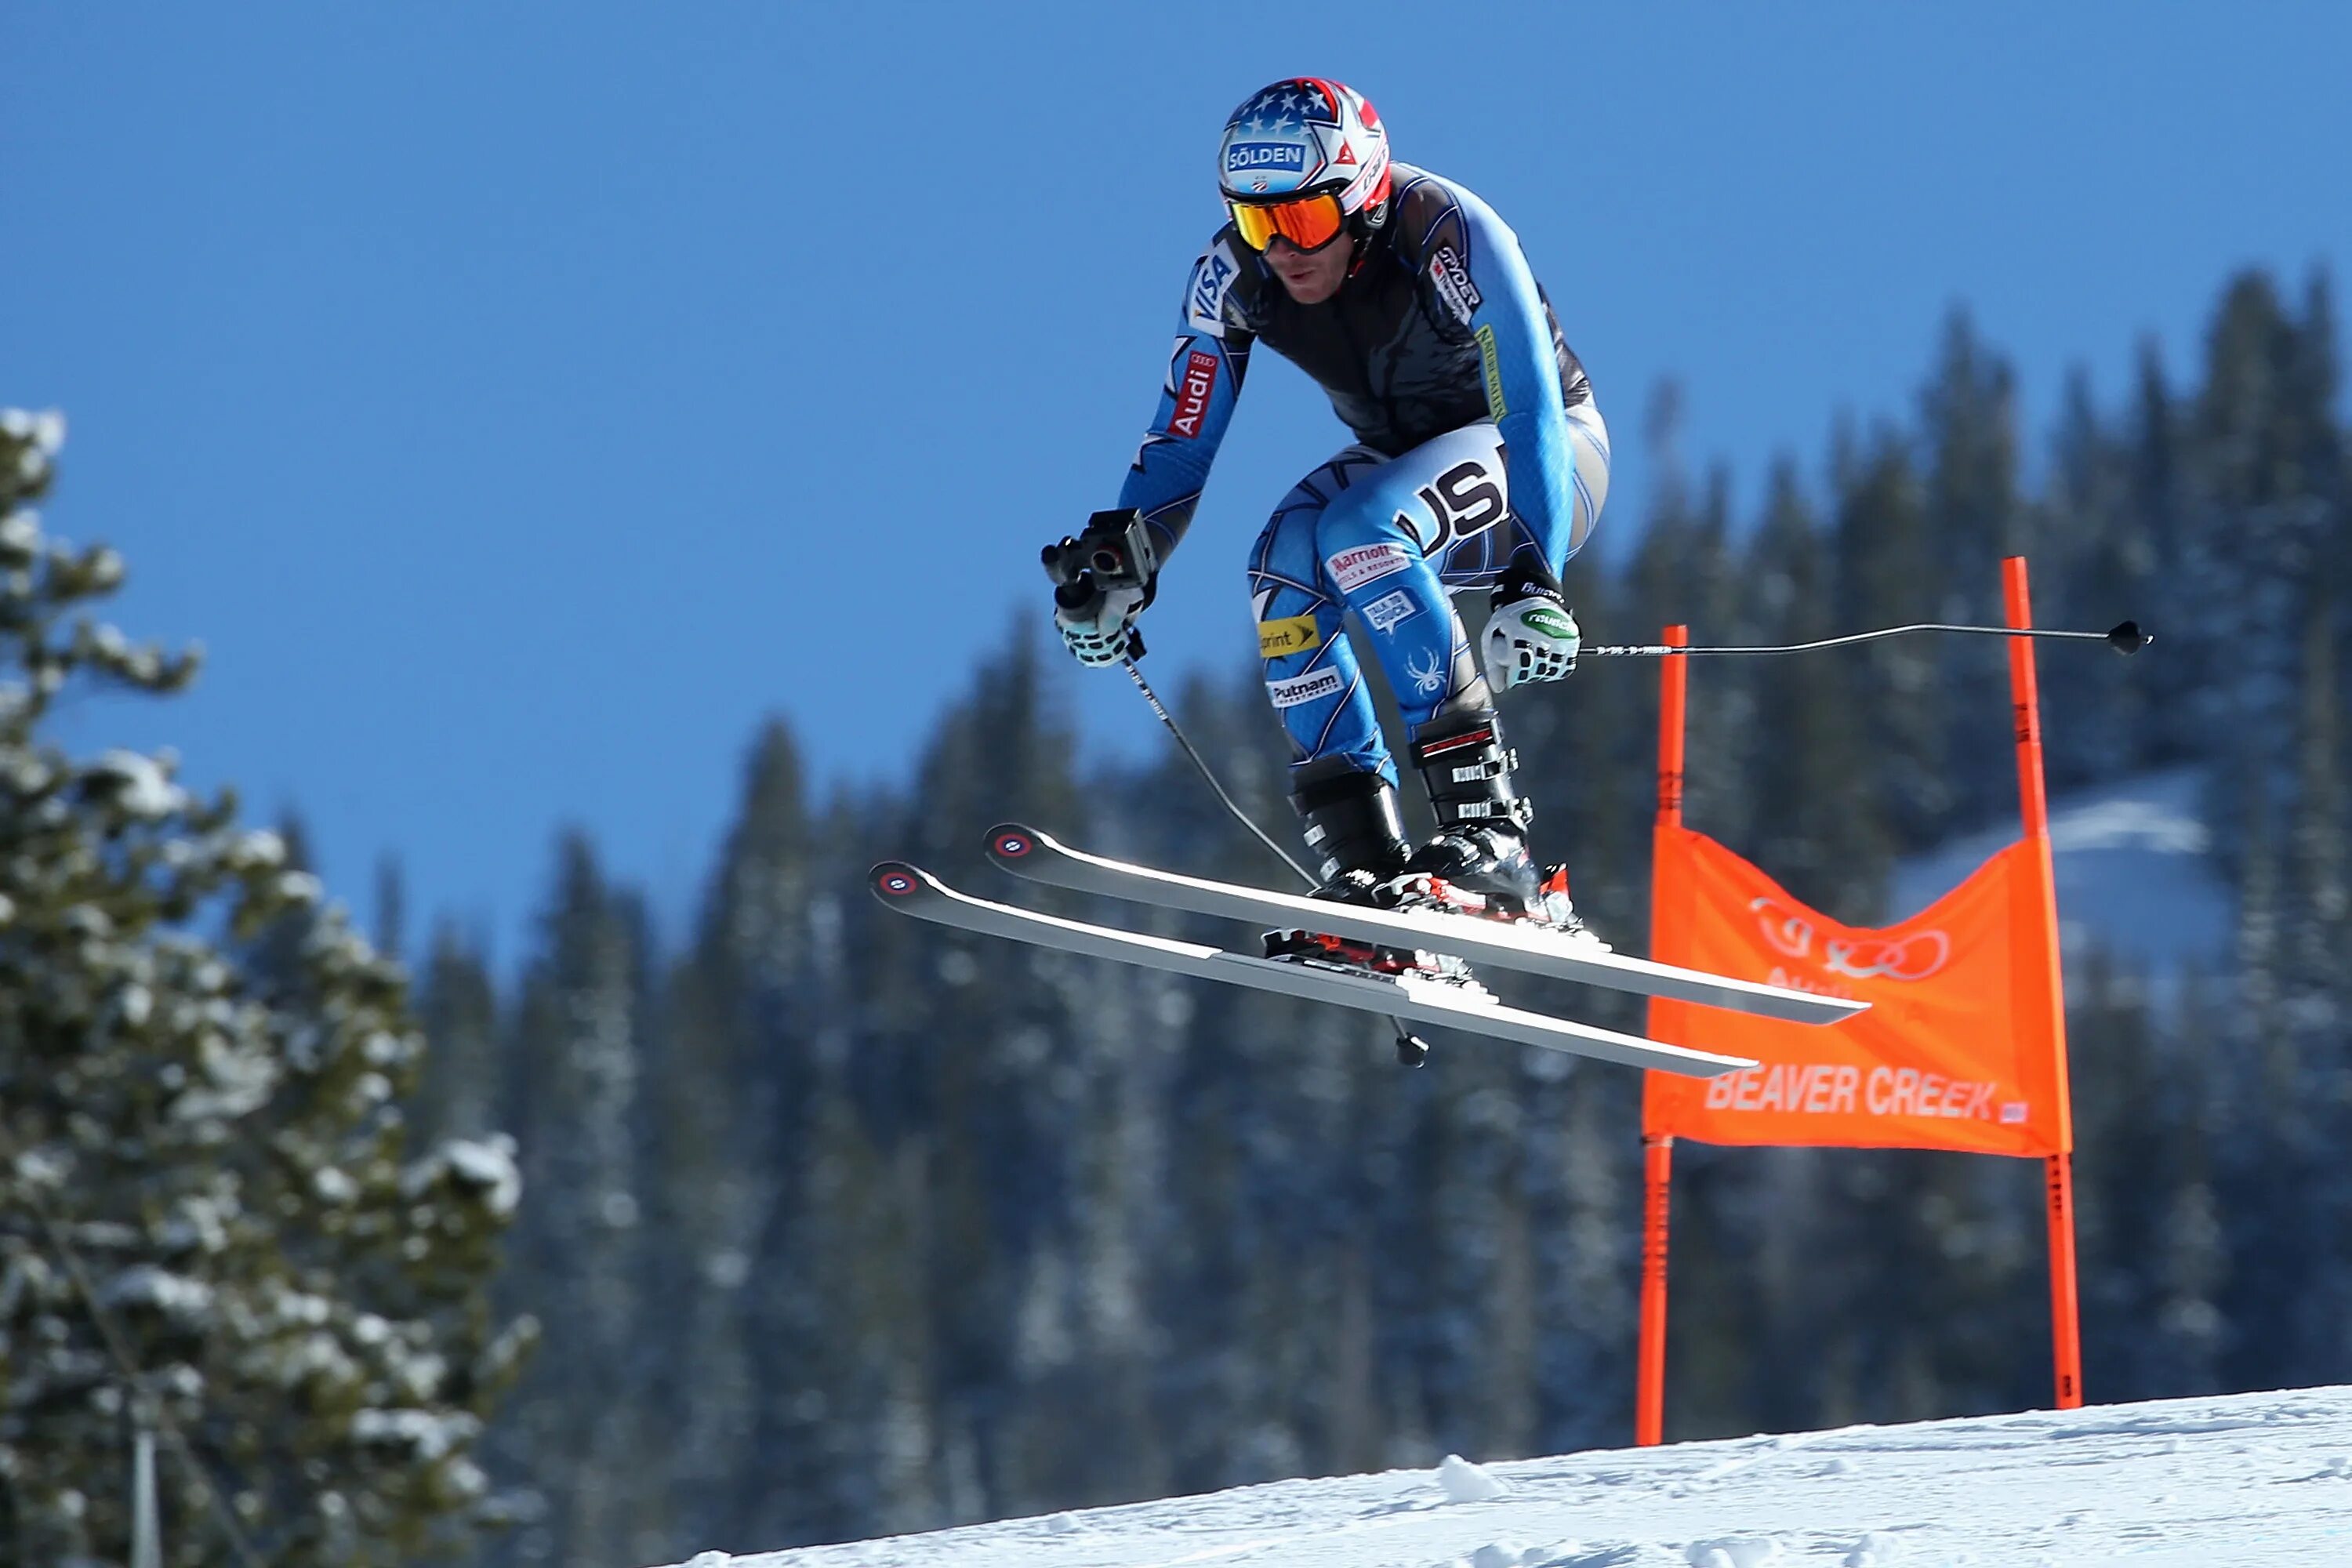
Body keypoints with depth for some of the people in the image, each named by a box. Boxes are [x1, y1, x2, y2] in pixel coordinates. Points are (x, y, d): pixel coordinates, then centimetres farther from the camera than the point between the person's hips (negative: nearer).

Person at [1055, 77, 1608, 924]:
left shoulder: (1450, 237, -30)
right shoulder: (1234, 273, -15)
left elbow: (1532, 417, -35)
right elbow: (1181, 439, -6)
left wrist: (1533, 583, -46)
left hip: (1547, 464, -5)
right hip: (1400, 461, 6)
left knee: (1359, 534, -33)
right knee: (1285, 561, -26)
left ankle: (1487, 827, -34)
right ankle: (1362, 859, -25)